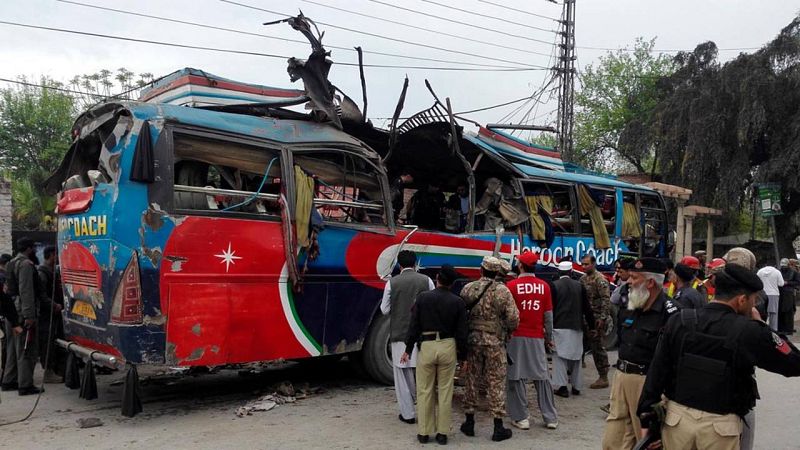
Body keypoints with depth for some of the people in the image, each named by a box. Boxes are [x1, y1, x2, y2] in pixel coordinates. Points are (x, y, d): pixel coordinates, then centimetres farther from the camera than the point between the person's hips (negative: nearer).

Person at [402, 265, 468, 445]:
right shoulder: (457, 302, -2)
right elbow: (461, 332, 0)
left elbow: (414, 325, -3)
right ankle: (442, 433, 15)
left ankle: (424, 433, 15)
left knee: (424, 391, 9)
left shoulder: (422, 297, -5)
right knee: (445, 391, 9)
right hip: (448, 347, 1)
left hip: (426, 346, -1)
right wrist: (462, 355, 9)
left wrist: (408, 349, 5)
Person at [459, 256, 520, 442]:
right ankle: (498, 427, 9)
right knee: (496, 383, 4)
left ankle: (469, 422, 20)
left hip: (473, 339, 3)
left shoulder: (468, 288, -1)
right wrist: (506, 331, 9)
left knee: (471, 380, 12)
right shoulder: (503, 290, -9)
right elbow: (513, 319, -11)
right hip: (495, 342, -2)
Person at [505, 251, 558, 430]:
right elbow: (548, 315, 4)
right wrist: (549, 338, 14)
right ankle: (551, 418, 15)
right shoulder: (544, 286, 0)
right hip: (537, 338, 3)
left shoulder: (511, 285, -8)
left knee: (517, 378, 5)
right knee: (542, 377, 10)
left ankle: (521, 418, 8)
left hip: (516, 337, -2)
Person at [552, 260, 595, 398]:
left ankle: (562, 386, -4)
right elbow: (587, 307, 7)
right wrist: (591, 323, 16)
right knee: (575, 356, 13)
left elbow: (550, 307, -6)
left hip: (559, 326, -3)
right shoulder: (579, 285, 3)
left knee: (560, 356, 1)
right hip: (576, 326, 4)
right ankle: (576, 386, 19)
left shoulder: (554, 285, -7)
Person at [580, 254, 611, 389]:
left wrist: (602, 318, -23)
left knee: (598, 347, -4)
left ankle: (603, 378, 5)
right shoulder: (583, 278, 12)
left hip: (597, 319, -8)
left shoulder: (600, 279, -13)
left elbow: (606, 300, -18)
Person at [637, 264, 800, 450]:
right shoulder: (749, 331, -15)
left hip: (677, 416, 2)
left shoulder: (679, 322, -7)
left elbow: (657, 371, -4)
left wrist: (646, 416, 4)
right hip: (719, 426, -2)